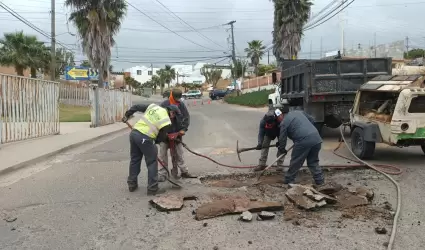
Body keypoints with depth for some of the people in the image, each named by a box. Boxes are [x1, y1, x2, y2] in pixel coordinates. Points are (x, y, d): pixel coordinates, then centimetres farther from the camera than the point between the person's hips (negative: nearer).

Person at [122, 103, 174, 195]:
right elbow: (162, 138, 1)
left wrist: (127, 115, 26)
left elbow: (136, 107, 16)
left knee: (134, 160, 20)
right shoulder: (167, 122, -4)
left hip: (134, 132, 7)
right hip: (145, 138, -7)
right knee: (152, 163, 7)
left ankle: (132, 185, 31)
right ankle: (153, 189, 11)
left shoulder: (153, 106, 12)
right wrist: (153, 142, 19)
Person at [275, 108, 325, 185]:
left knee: (295, 162, 10)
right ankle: (320, 180, 21)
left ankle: (289, 180, 22)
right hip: (316, 138, 6)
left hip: (304, 141, -6)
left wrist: (281, 150, 25)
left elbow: (282, 139, 9)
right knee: (313, 162, 21)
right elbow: (312, 120, 26)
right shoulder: (298, 112, 22)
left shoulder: (284, 123, 4)